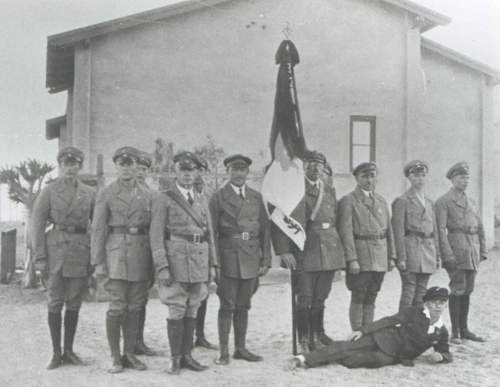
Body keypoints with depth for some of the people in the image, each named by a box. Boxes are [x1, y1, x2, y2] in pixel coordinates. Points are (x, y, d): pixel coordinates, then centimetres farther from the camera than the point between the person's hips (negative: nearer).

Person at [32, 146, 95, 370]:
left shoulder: (89, 193, 8)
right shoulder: (48, 192, 2)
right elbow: (37, 225, -1)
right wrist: (40, 258, -8)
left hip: (82, 252, 2)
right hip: (56, 251, -2)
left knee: (74, 303, 7)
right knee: (55, 303, 1)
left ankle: (68, 351, 17)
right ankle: (56, 353, 10)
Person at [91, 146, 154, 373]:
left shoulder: (147, 195, 11)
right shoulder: (106, 194, 1)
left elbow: (152, 229, 13)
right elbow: (98, 229, -2)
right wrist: (98, 262, -8)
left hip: (141, 255, 4)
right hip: (116, 252, -4)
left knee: (135, 307, 7)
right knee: (117, 307, -6)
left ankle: (130, 354, 17)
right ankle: (115, 358, 4)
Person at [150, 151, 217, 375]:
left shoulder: (202, 201, 15)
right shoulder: (165, 201, -1)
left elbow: (209, 234, 17)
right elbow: (156, 236, -6)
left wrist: (212, 264, 11)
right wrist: (162, 266, -14)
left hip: (199, 262, 5)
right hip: (176, 260, -5)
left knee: (192, 310, 9)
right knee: (176, 311, -3)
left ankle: (186, 356, 17)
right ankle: (175, 360, 6)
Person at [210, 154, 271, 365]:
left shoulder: (256, 197, 11)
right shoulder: (218, 197, -1)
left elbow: (265, 230, 12)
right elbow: (212, 232, -4)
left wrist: (266, 260, 6)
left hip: (251, 259, 4)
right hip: (228, 258, -4)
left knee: (243, 306, 11)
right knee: (227, 306, -1)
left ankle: (240, 348, 20)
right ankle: (224, 351, 7)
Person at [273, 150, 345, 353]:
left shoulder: (329, 191, 16)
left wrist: (339, 250, 13)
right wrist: (283, 251, -16)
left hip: (329, 251, 5)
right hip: (305, 251, -5)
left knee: (320, 298, 11)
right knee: (305, 298, -1)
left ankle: (318, 335, 23)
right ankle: (304, 340, 10)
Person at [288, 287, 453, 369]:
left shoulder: (442, 332, 4)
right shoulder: (413, 312, -3)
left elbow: (447, 353, 16)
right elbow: (389, 321, -4)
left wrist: (441, 356, -11)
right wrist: (363, 330, -11)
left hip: (393, 357, 1)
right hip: (386, 338, 0)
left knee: (379, 360, -32)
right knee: (346, 347, -22)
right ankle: (304, 358, -25)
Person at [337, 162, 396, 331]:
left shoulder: (381, 201, 16)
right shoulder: (348, 201, -4)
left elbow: (388, 230, 17)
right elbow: (346, 232, -10)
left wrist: (391, 256, 11)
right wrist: (352, 259, -17)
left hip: (380, 259, 5)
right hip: (360, 258, -5)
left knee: (371, 299, 10)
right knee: (358, 298, -1)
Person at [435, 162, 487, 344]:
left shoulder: (472, 203, 19)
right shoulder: (443, 202, -2)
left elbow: (480, 229, 20)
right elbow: (440, 230, -10)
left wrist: (482, 252, 10)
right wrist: (447, 255, -17)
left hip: (472, 253, 6)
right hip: (456, 249, -6)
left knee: (468, 290, 9)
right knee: (458, 289, -7)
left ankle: (464, 329, 16)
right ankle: (455, 332, -1)